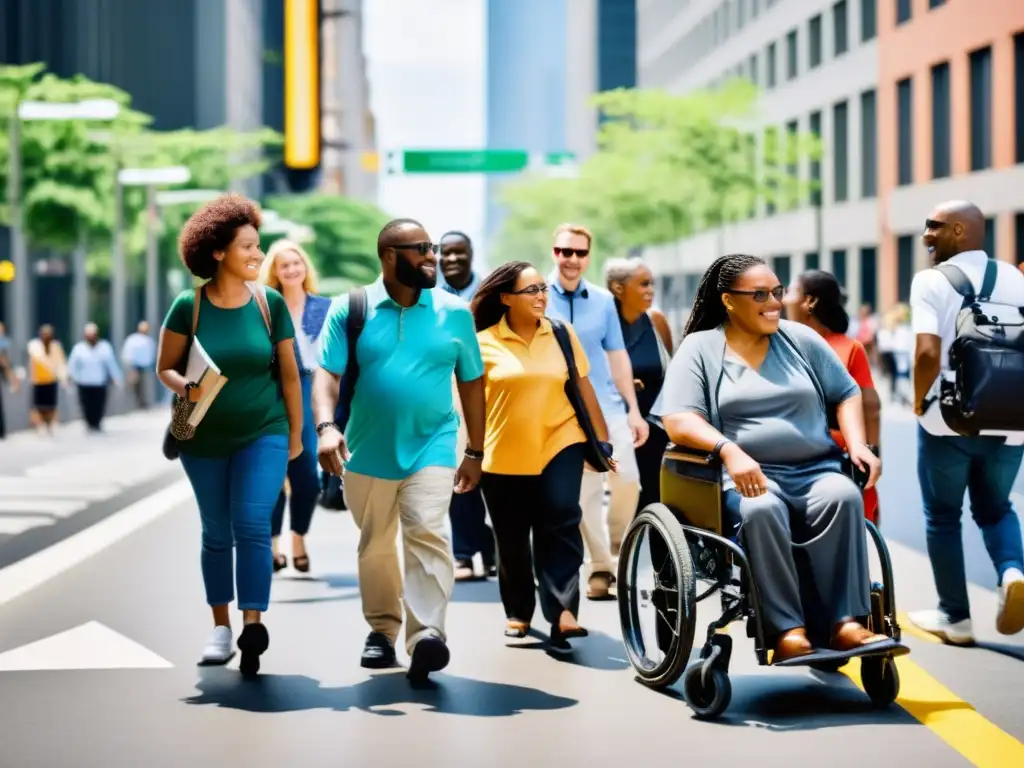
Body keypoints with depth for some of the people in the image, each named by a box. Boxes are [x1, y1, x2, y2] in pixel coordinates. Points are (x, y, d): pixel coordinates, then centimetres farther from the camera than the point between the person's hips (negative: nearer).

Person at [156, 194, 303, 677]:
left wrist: (295, 434, 6)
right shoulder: (189, 306, -8)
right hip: (204, 439, 1)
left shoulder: (270, 304, -4)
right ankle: (220, 627, 22)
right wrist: (184, 387, -21)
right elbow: (164, 368, 1)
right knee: (217, 533, 10)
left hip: (263, 434, -1)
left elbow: (289, 374, 3)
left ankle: (253, 625, -16)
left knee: (252, 525, -15)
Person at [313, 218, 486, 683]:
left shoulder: (454, 311, 2)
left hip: (432, 447, -1)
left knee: (428, 534, -18)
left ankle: (427, 634, -23)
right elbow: (327, 373, -8)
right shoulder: (349, 309, -2)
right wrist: (326, 426, -26)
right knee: (374, 545, 13)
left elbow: (472, 382, 8)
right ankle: (382, 629, 29)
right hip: (368, 451, 1)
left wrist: (475, 452, 8)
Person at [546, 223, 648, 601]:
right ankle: (600, 566, 12)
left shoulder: (603, 300, 7)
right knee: (582, 492, 1)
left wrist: (634, 409, 9)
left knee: (628, 480, -7)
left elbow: (617, 357, 11)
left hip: (607, 406, 2)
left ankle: (617, 549, 16)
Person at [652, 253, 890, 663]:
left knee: (843, 496, -32)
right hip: (747, 477, -3)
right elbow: (678, 420, -7)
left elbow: (847, 394, 20)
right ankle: (787, 630, -34)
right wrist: (730, 451, -25)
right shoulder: (700, 348, 6)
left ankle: (846, 623, -32)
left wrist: (858, 445, -1)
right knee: (760, 510, -38)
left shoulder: (800, 339, 16)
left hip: (816, 472, 3)